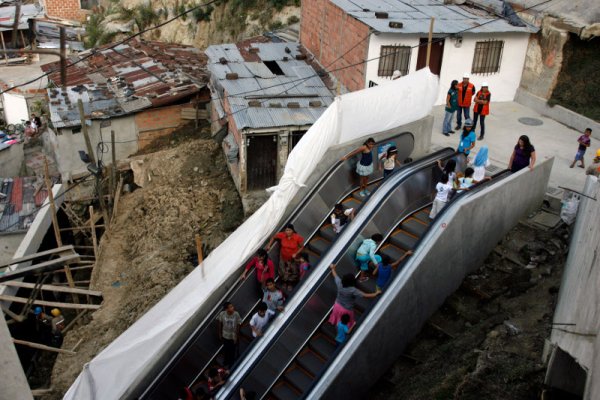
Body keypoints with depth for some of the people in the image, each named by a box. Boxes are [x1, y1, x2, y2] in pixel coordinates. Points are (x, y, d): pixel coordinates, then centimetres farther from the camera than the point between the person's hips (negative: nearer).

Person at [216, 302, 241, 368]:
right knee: (226, 349, 24)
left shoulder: (236, 314, -26)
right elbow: (219, 324, -6)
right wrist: (220, 334, 2)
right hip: (225, 336, 1)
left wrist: (236, 336, -8)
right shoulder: (222, 314, -24)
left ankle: (231, 363, 44)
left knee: (232, 350, 18)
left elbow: (238, 326, -13)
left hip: (233, 336, -1)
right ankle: (226, 361, 53)